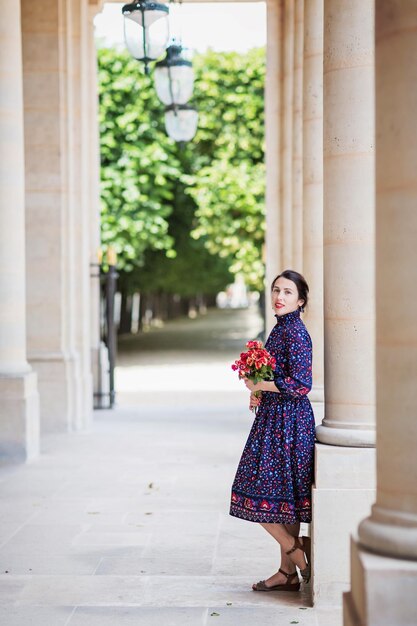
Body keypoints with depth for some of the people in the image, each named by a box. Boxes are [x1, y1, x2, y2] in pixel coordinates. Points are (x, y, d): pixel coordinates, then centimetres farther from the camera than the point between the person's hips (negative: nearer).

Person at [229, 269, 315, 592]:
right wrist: (259, 393, 8)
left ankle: (296, 551, 5)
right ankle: (289, 573, 16)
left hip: (285, 422, -10)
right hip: (277, 419, 10)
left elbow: (301, 384, -22)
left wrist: (259, 385, -13)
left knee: (262, 495, -6)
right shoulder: (282, 328, 14)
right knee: (283, 498, 11)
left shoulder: (295, 332, -15)